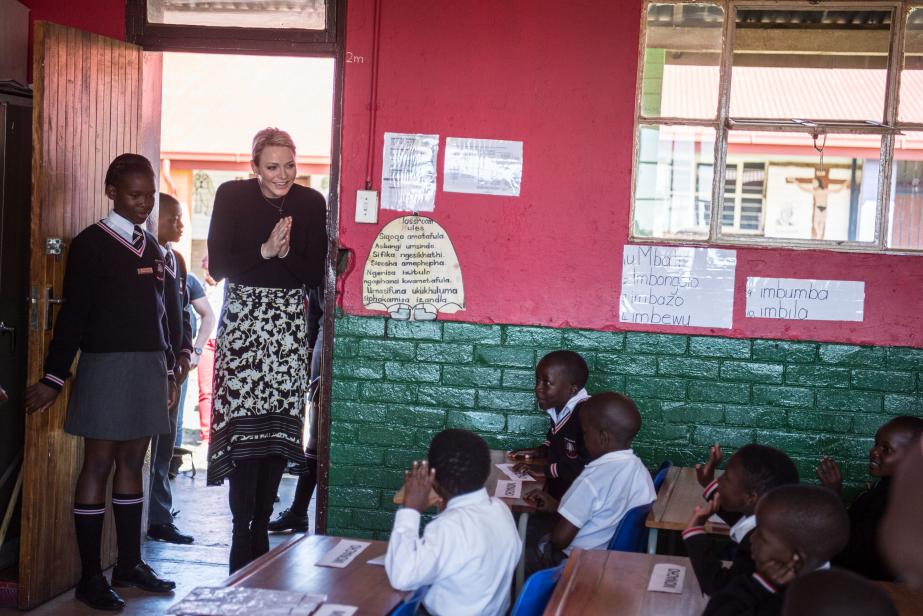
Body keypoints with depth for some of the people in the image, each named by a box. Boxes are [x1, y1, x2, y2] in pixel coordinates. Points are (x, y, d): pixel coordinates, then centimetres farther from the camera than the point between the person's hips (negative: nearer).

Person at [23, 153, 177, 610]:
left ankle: (130, 563, 18)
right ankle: (90, 576, 3)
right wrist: (54, 378, -11)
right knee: (98, 465, -2)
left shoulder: (152, 246, 13)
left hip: (149, 366, 6)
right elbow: (73, 315, -8)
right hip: (107, 365, -6)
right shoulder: (91, 244, -5)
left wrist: (168, 369, 17)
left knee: (132, 462, 10)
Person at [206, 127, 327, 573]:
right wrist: (264, 251, -16)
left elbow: (315, 275, 2)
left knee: (280, 427, 0)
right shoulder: (232, 197, 1)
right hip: (242, 322, -2)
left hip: (289, 325, 2)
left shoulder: (310, 203, 4)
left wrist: (285, 253, -15)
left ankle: (261, 529, 11)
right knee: (244, 427, -10)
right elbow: (218, 266, -5)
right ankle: (242, 537, -5)